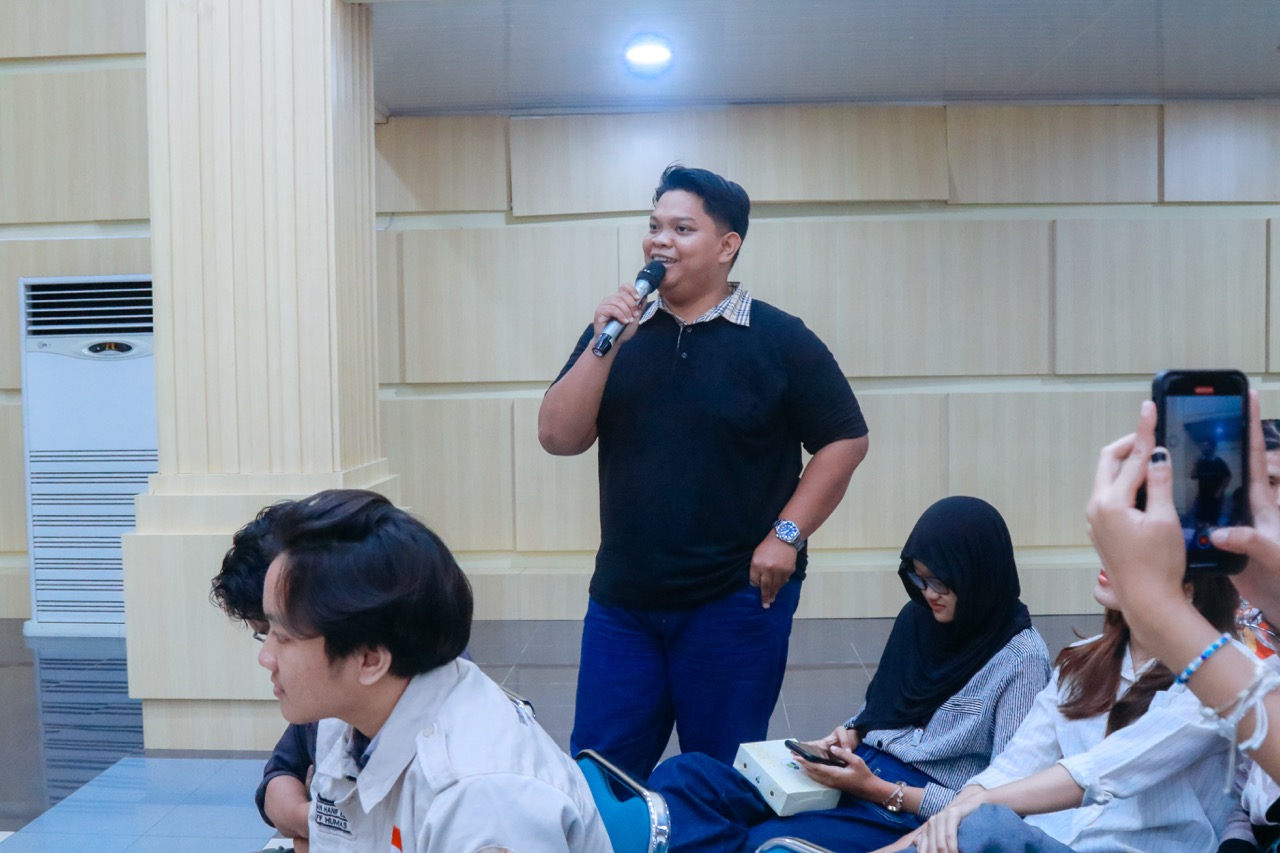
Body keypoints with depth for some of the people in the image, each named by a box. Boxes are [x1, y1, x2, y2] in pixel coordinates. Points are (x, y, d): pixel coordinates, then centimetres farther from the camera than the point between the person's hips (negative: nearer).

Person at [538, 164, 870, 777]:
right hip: (622, 600, 3)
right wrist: (605, 344, -13)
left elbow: (845, 440, -2)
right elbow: (559, 438, -2)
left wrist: (786, 535, -9)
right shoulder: (616, 330, 7)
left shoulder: (778, 339, -3)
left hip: (737, 599, -3)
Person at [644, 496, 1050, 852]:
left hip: (919, 814, -7)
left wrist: (877, 790, -16)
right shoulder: (917, 618, 12)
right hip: (857, 775, 8)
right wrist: (850, 737, -1)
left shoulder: (1023, 659, -8)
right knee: (680, 776, -16)